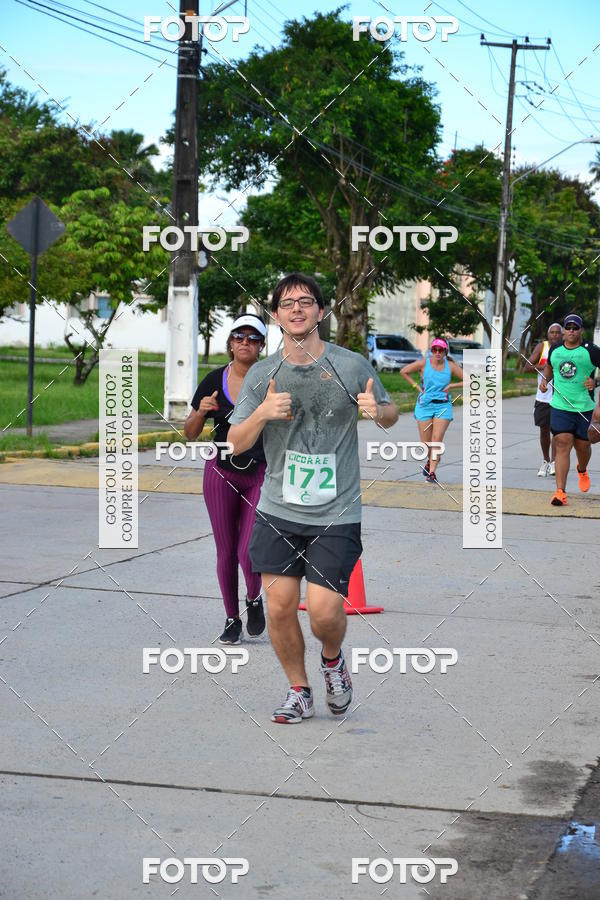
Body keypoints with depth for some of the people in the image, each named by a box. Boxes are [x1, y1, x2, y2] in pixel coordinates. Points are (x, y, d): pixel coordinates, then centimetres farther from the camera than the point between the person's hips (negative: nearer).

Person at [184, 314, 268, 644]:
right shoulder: (215, 381, -2)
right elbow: (190, 433, 4)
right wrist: (201, 411, -16)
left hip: (261, 474, -2)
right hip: (221, 473, 2)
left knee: (249, 552, -11)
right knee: (226, 552, 6)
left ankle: (254, 600, 21)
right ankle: (232, 620, 25)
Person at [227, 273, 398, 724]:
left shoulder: (352, 365, -2)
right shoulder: (262, 374, 3)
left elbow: (391, 413, 12)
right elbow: (236, 443, 2)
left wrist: (378, 411, -13)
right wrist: (263, 413, -18)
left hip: (336, 515, -2)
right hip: (278, 512, 2)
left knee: (324, 611, -10)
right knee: (280, 607, 2)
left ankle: (333, 659, 26)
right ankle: (299, 691, 25)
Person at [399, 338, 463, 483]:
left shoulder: (450, 366, 1)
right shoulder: (423, 364, -3)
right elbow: (403, 371, 7)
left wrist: (451, 386, -3)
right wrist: (416, 386, 1)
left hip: (443, 406, 0)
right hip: (425, 405, 0)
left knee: (437, 439, -11)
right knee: (425, 442, 5)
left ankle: (432, 472, -10)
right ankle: (430, 461, 37)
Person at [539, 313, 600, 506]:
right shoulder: (555, 349, 6)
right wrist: (545, 380, 9)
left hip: (584, 407, -1)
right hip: (559, 405, 1)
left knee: (582, 445, 10)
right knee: (562, 444, -11)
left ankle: (582, 470, 48)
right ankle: (560, 492, -14)